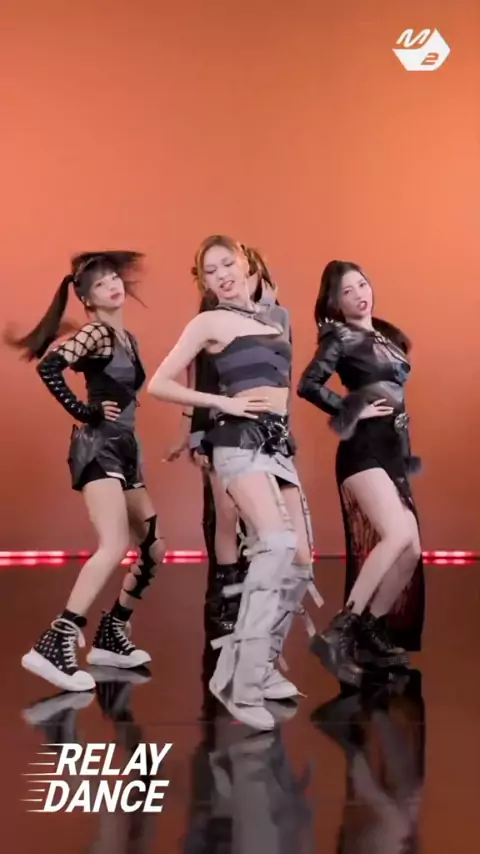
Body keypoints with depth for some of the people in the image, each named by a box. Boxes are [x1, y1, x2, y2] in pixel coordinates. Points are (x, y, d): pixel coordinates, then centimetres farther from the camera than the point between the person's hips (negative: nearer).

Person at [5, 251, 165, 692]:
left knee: (154, 549, 12)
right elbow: (49, 366, -24)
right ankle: (55, 645, -27)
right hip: (99, 447, -9)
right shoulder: (96, 332, -8)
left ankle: (111, 635, 21)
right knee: (115, 547, -24)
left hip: (125, 449, 9)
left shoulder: (128, 338, 17)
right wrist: (83, 412, -17)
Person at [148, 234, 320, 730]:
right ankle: (240, 681, -26)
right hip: (241, 440, -7)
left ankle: (259, 663, 13)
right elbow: (159, 384, -2)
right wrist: (223, 402, -7)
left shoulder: (271, 318, 20)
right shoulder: (210, 322, 2)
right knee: (278, 546, -27)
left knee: (300, 564, 0)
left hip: (279, 442, 7)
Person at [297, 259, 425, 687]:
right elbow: (308, 385, -17)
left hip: (393, 449, 8)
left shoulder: (385, 334, 18)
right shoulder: (340, 337, -3)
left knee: (411, 549, 4)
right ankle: (339, 632, -23)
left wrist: (407, 448, 15)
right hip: (364, 448, -8)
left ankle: (371, 635, 13)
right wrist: (353, 412, -12)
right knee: (397, 536, -25)